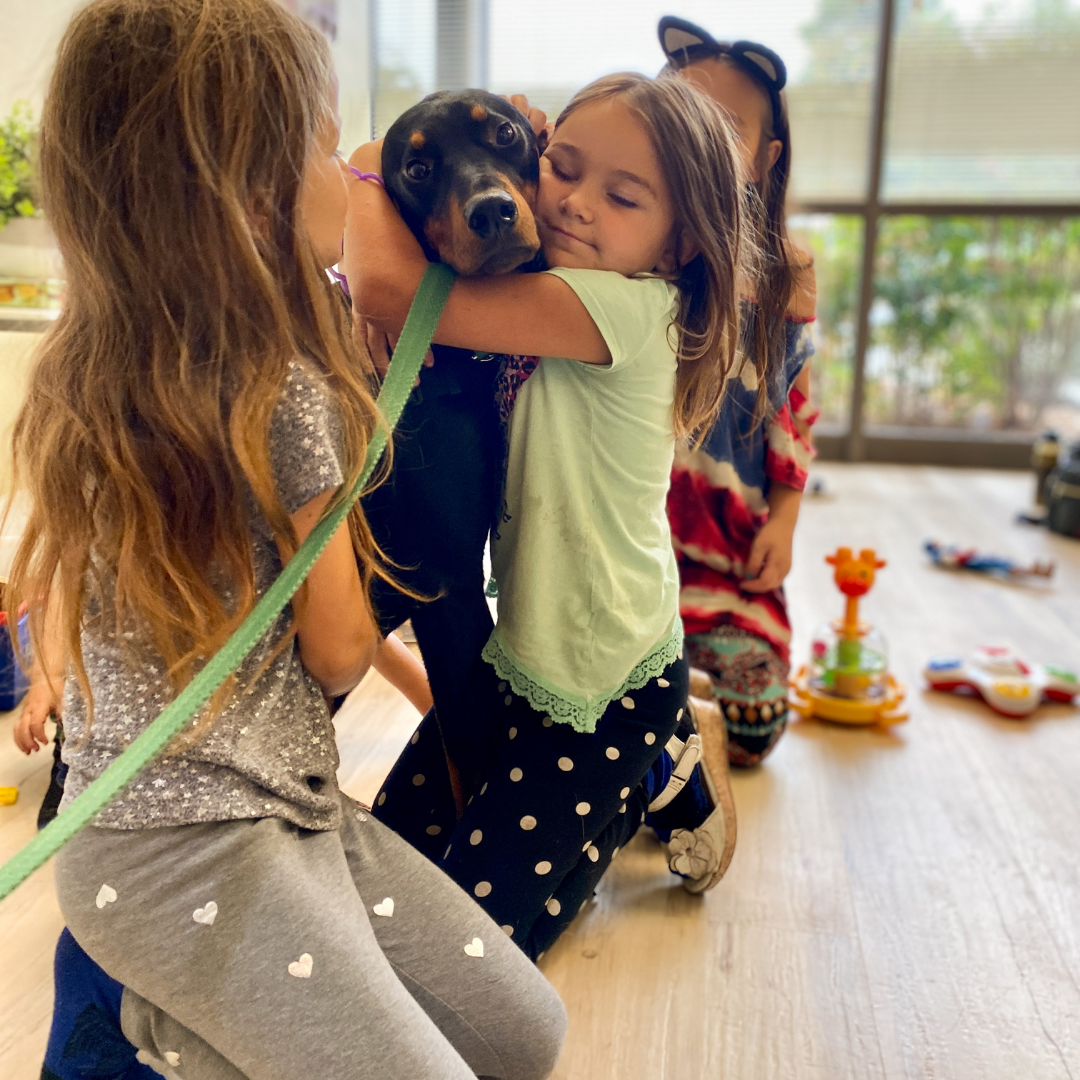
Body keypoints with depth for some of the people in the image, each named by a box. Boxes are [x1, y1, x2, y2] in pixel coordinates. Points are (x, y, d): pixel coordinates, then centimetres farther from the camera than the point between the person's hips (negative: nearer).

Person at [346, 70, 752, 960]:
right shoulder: (549, 307, 2)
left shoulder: (628, 307, -25)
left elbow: (388, 289, -30)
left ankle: (654, 787, 18)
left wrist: (367, 176, -11)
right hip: (517, 652, 8)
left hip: (609, 686, -8)